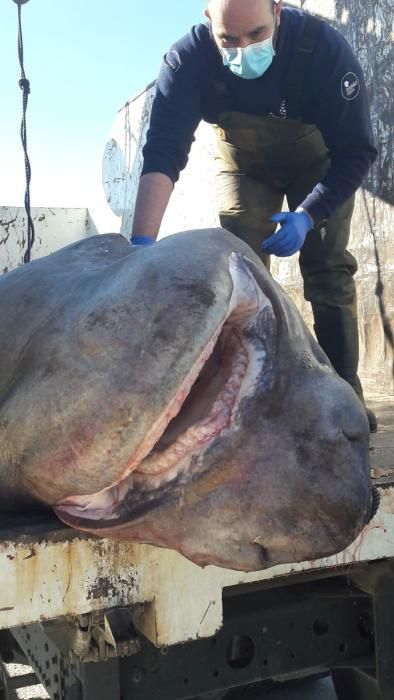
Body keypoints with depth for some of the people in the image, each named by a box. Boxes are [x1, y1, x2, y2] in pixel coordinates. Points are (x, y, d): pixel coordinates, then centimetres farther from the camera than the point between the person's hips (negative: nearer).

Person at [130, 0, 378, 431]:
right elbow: (163, 151, -37)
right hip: (243, 163, 1)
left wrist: (307, 216, -41)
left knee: (328, 269, -10)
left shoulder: (324, 48, -33)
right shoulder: (188, 59, -30)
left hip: (318, 161, -1)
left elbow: (356, 151, -28)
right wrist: (143, 241, -50)